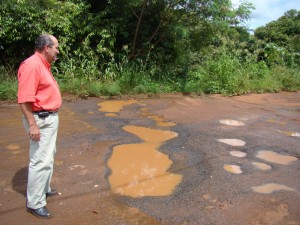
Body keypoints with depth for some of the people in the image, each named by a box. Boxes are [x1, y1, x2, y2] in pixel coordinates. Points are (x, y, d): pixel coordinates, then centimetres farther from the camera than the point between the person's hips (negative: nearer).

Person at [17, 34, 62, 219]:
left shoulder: (43, 64, 12)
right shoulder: (32, 65, -20)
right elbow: (24, 99, -24)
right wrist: (32, 125, -25)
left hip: (50, 117, 11)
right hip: (40, 120, -11)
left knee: (49, 156, 21)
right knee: (41, 161, -5)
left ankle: (44, 189, 37)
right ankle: (35, 203, 8)